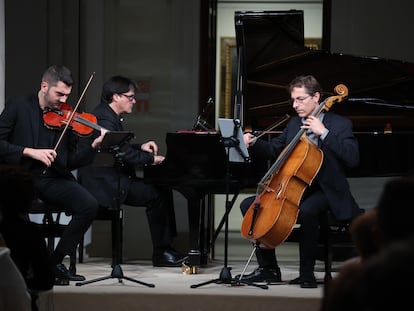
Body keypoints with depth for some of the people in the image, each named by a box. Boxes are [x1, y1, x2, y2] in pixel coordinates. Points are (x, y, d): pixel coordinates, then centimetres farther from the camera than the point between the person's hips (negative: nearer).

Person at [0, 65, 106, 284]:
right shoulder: (18, 106, 3)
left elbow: (71, 162, 7)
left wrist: (94, 146, -9)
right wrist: (30, 151, -18)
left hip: (54, 179, 4)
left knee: (89, 205, -21)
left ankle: (56, 261, -7)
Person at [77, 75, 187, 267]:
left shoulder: (111, 117, 17)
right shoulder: (103, 118, -17)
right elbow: (121, 152, -24)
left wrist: (141, 148, 6)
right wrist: (151, 159, -17)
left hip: (112, 178, 11)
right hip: (103, 184, -11)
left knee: (162, 190, 3)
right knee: (156, 195, -17)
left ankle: (167, 246, 1)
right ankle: (161, 253, -10)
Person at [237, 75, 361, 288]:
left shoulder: (339, 125, -6)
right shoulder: (294, 124, 14)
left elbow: (353, 158, -21)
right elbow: (273, 150, 22)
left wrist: (324, 133, -25)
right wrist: (253, 143, 0)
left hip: (324, 190, -7)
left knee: (307, 210, -40)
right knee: (249, 205, -5)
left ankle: (307, 273, -26)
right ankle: (268, 269, -2)